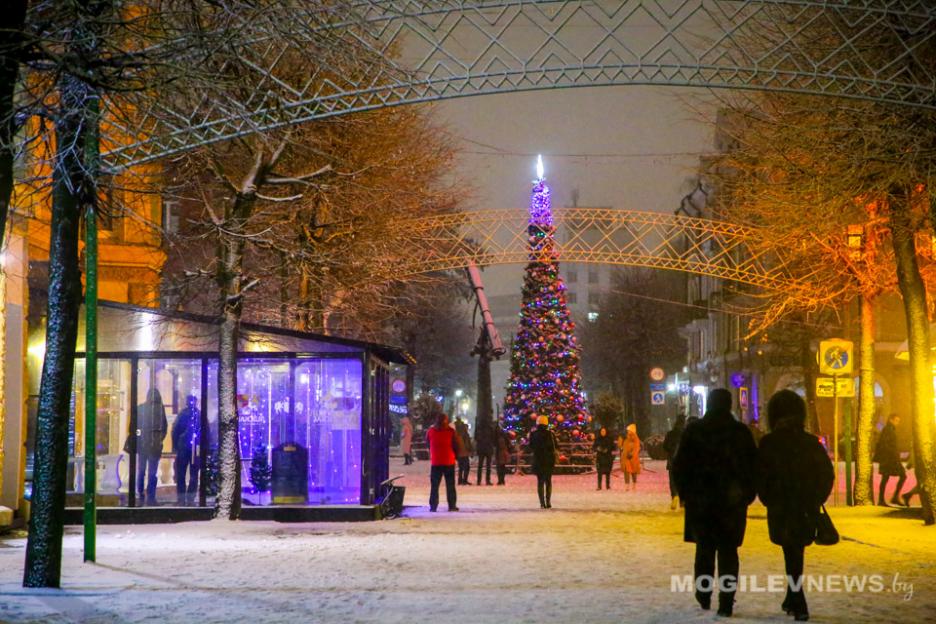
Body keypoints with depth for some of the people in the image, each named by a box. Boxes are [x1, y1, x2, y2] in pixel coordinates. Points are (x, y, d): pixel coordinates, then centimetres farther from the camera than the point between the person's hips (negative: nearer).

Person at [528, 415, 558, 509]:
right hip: (549, 460, 0)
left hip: (538, 460, 0)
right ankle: (548, 502, 4)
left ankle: (542, 503, -3)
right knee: (548, 481, 11)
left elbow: (531, 447, 1)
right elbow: (556, 446, 0)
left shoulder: (533, 434, -5)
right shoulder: (550, 434, -5)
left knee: (540, 481, 6)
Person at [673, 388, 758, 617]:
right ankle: (726, 603, -3)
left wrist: (685, 493, 9)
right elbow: (753, 466, -1)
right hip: (733, 501, 0)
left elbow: (679, 466, -1)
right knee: (728, 551, 3)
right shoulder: (741, 432, -2)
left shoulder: (693, 431, -2)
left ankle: (704, 596, 18)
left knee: (704, 548, 16)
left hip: (699, 500, 1)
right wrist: (748, 494, 7)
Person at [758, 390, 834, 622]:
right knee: (796, 553, 18)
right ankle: (793, 600, 25)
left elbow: (762, 477, -10)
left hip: (781, 509, -3)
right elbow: (827, 474, 2)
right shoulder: (812, 442, 2)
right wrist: (816, 500, 10)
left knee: (792, 554, 3)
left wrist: (768, 500, 5)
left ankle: (799, 605, -5)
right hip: (807, 508, 3)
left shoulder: (769, 443, -8)